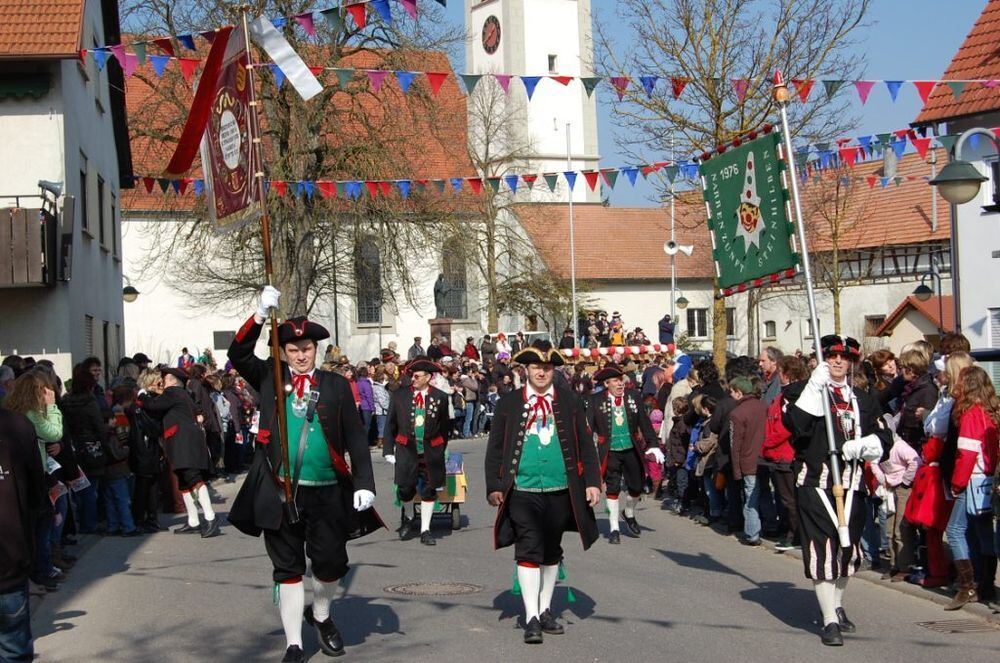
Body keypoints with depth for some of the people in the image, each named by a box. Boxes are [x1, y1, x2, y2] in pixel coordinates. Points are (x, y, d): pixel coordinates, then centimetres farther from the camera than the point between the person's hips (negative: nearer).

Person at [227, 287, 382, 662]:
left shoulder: (336, 385, 3)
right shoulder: (270, 378, 5)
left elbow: (355, 437, 2)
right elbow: (238, 354, -10)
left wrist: (364, 483, -7)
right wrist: (261, 314, -21)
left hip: (327, 493, 0)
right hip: (279, 492, 0)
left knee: (331, 563, 8)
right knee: (288, 569, 7)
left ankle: (321, 615, 38)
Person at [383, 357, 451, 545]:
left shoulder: (440, 397, 0)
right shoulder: (399, 395, 2)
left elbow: (445, 427, 9)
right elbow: (390, 425, 5)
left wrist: (440, 451, 10)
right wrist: (388, 450, 1)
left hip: (431, 451, 0)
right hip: (406, 450, 0)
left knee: (429, 491, 4)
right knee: (405, 490, 2)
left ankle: (425, 530, 14)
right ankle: (407, 521, 30)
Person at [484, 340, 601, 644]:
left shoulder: (570, 402, 7)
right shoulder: (507, 403, 4)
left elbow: (586, 444, 7)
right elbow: (495, 448, 5)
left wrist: (592, 482, -1)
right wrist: (494, 486, -2)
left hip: (561, 492, 2)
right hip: (523, 491, -2)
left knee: (552, 553, 12)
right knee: (528, 551, -8)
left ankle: (545, 611, 25)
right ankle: (531, 618, -6)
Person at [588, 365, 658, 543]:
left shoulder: (634, 396, 1)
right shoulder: (596, 400, -7)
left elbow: (644, 422, 2)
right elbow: (589, 426, -6)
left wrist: (653, 445, -4)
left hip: (632, 450, 3)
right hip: (610, 452, -3)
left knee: (636, 487, 10)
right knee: (612, 489, 0)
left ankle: (629, 515, 40)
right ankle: (614, 529, 12)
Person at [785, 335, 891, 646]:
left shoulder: (864, 401, 13)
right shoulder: (805, 393, 1)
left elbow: (883, 439, 10)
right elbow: (796, 424, -18)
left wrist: (861, 445, -10)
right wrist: (815, 386, -21)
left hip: (851, 484, 5)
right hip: (815, 482, -4)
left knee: (847, 546, 14)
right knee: (822, 548, -9)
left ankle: (837, 606, 35)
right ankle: (830, 620, -5)